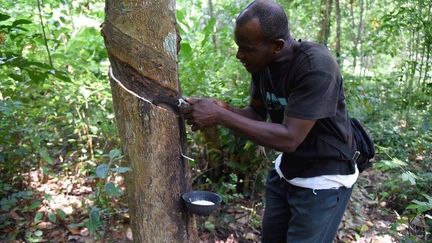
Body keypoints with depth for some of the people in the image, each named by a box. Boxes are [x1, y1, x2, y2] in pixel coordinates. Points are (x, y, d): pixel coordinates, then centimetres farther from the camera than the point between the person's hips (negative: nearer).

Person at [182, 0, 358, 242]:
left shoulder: (316, 67, -30)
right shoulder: (262, 63, -7)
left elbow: (289, 138, -32)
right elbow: (257, 114, 4)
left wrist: (220, 116, -32)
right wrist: (223, 109, -17)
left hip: (323, 180, -7)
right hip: (286, 172, 7)